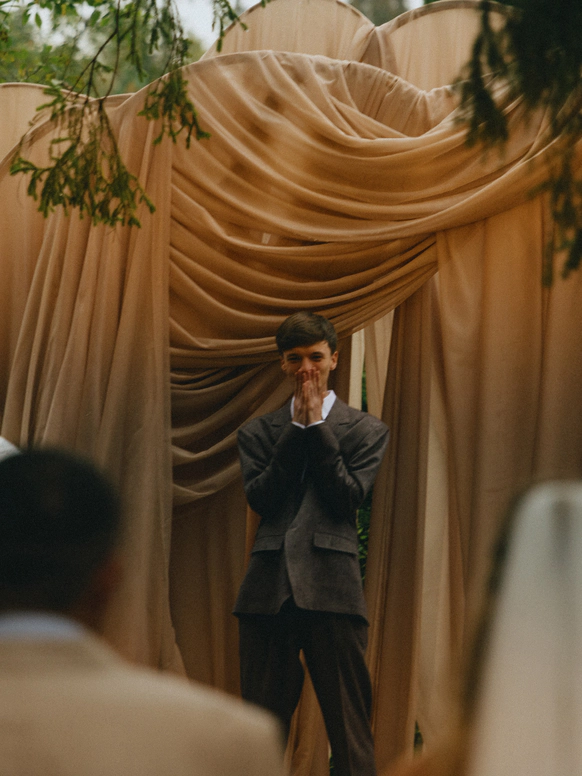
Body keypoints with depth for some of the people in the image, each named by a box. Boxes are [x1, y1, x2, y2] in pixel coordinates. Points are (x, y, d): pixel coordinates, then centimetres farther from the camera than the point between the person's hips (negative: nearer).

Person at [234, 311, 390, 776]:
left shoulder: (366, 430, 11)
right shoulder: (258, 433, 17)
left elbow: (348, 496, -2)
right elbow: (259, 497, 2)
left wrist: (317, 426, -2)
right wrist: (298, 428, 0)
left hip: (332, 587, -2)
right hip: (269, 589, 2)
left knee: (350, 728, -4)